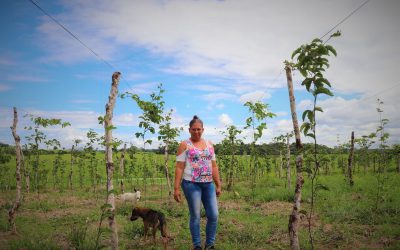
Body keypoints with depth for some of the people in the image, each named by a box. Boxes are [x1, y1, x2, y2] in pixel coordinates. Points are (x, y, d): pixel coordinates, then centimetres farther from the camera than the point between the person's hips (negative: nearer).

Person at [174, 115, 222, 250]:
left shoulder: (209, 144, 13)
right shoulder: (184, 145, -1)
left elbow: (214, 166, 14)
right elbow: (179, 168, -5)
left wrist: (218, 185, 11)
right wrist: (176, 188, -10)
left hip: (208, 184, 5)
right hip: (191, 184, -4)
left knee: (214, 215, 4)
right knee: (195, 216, 3)